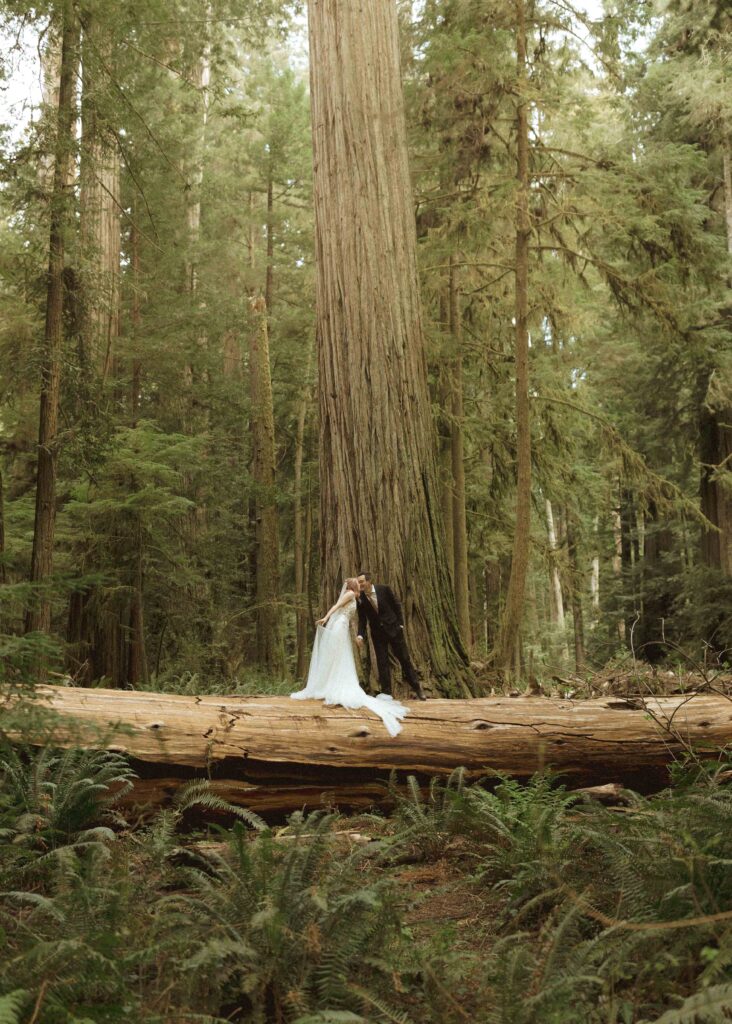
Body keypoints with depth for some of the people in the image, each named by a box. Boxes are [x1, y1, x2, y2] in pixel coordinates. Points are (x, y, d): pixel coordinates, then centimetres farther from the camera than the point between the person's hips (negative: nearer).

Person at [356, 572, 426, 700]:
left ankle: (417, 687, 19)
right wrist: (360, 635, -17)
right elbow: (362, 619, -2)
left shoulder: (384, 589, -14)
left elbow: (397, 606, -2)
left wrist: (400, 624, -3)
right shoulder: (360, 599, -9)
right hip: (377, 632, 2)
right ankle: (386, 692, 9)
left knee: (404, 659, 6)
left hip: (393, 628, -1)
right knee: (382, 663, 1)